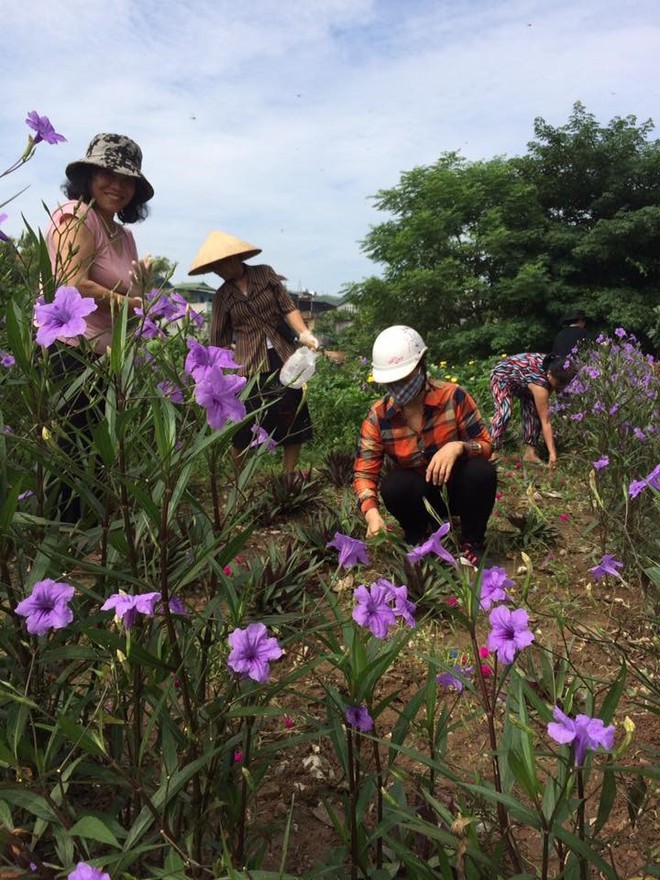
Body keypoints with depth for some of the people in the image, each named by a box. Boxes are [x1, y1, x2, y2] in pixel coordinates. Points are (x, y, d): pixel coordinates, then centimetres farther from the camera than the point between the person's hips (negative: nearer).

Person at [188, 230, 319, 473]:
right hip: (251, 367, -1)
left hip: (285, 360, 1)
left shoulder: (265, 274, 3)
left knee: (296, 421, 6)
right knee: (245, 429, 0)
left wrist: (303, 333, -16)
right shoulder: (222, 296, 5)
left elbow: (288, 307, -1)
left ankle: (288, 478, 21)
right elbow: (219, 340, 7)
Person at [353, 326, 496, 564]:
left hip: (456, 488, 0)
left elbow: (485, 445, -13)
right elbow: (364, 473, -17)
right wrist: (372, 513, -38)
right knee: (393, 486, -32)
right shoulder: (378, 417, -15)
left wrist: (458, 447, -37)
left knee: (481, 471, -32)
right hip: (418, 494, 1)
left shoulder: (453, 396, -19)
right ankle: (419, 541, 0)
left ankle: (471, 544, -6)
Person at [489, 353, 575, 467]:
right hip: (503, 375, -8)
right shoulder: (539, 383, -42)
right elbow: (545, 422, -39)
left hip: (522, 378, 8)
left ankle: (530, 451, -6)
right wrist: (552, 452, -38)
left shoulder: (554, 366, -24)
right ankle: (492, 452, -27)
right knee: (504, 412, -29)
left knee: (534, 412, -8)